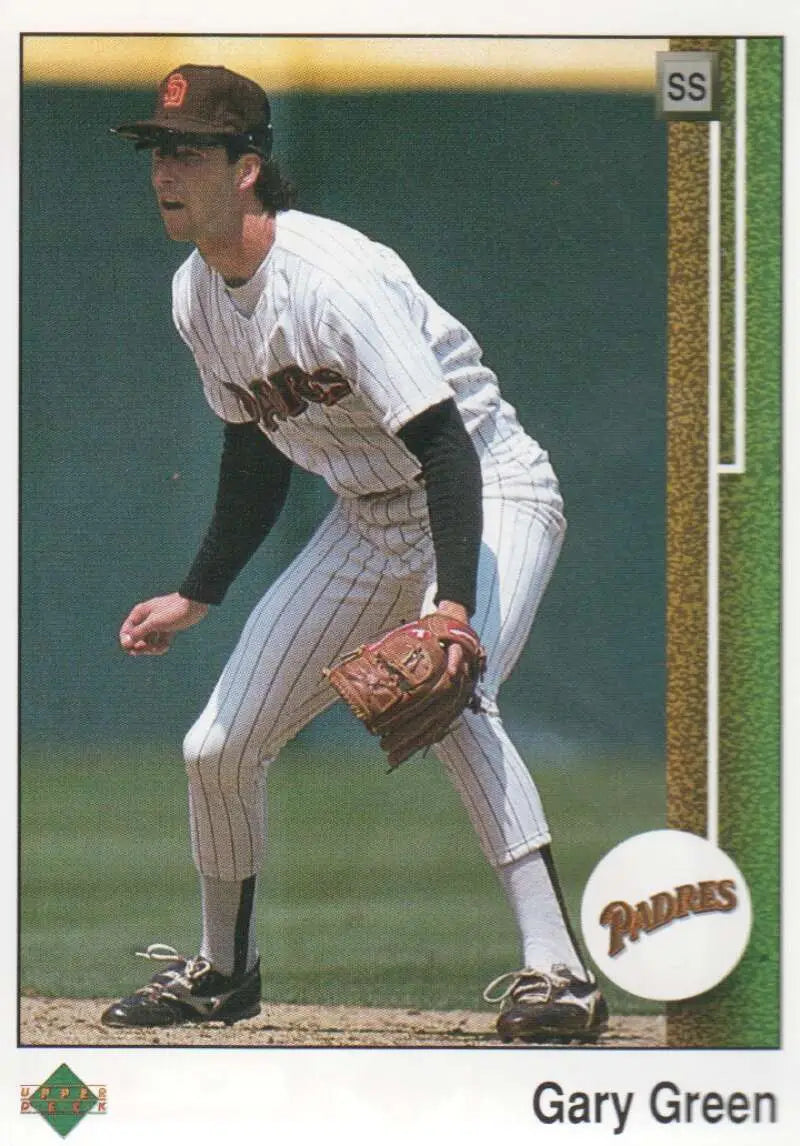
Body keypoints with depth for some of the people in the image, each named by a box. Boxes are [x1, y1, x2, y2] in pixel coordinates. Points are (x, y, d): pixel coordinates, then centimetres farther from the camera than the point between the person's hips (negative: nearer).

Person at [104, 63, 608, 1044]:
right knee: (217, 750, 6)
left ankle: (557, 971, -36)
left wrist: (453, 606, -44)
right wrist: (195, 596, 17)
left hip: (489, 495, -8)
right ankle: (221, 973, 31)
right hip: (368, 522, 8)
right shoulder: (197, 294, 0)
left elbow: (443, 444, -33)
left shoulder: (330, 277, -27)